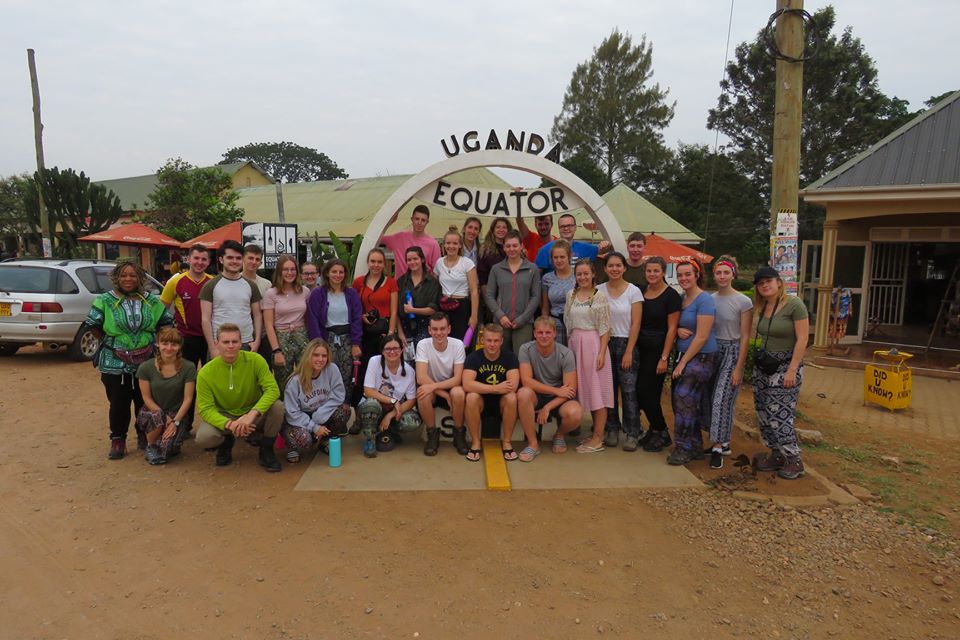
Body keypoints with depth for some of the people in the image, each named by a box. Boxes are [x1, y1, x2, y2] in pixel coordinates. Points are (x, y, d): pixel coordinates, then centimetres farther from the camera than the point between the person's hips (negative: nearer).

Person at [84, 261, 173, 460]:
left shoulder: (152, 301, 5)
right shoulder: (105, 300, -1)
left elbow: (167, 321, 11)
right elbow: (93, 325, 0)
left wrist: (152, 340, 7)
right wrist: (110, 341, 5)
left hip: (146, 362, 2)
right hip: (114, 364, -2)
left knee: (145, 402, 9)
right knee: (119, 403, 2)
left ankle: (144, 436, 26)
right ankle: (117, 441, 17)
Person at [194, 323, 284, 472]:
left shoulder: (255, 360, -17)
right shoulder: (206, 373, -15)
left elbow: (273, 389, -24)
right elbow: (205, 409, -15)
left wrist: (252, 414, -38)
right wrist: (229, 424, -34)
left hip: (254, 416, 0)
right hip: (224, 416, 0)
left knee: (277, 406, -30)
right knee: (203, 438, -29)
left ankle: (266, 451, -5)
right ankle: (226, 443, 10)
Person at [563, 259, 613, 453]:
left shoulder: (600, 296, -6)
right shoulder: (571, 295, 9)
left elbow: (605, 328, -8)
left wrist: (602, 352, -14)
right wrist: (568, 348, 10)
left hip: (593, 344, -5)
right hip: (575, 344, 5)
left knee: (597, 388, -2)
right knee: (584, 388, 9)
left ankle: (598, 439, 3)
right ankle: (596, 431, 21)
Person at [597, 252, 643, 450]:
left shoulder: (633, 291, -3)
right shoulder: (599, 290, 3)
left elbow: (636, 324, -5)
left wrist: (628, 352, -9)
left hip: (625, 343, -2)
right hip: (605, 344, 2)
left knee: (629, 390, -4)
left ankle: (632, 433, 6)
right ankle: (612, 430, 18)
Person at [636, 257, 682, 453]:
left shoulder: (671, 295, -8)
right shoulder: (641, 291, 8)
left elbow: (672, 328, -10)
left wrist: (664, 358, -14)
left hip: (658, 349, -6)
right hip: (641, 348, 6)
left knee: (647, 392, -5)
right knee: (640, 392, 6)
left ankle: (661, 433, 15)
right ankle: (657, 428, 25)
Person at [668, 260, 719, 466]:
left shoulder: (704, 300, -12)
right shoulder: (680, 298, 11)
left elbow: (702, 337, -17)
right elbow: (673, 325, 19)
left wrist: (683, 362, -15)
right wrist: (678, 330, -6)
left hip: (701, 357, -7)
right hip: (683, 355, 7)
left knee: (684, 400, -9)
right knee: (685, 401, 9)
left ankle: (684, 448, 3)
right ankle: (695, 447, 21)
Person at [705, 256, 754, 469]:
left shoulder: (743, 302, -8)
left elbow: (745, 337, -8)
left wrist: (738, 368, -11)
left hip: (732, 351, -5)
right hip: (712, 351, 5)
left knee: (721, 399, -10)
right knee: (712, 399, 7)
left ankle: (718, 448, -2)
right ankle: (723, 443, 22)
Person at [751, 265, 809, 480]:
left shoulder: (794, 304, -12)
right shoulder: (761, 307, 8)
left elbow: (802, 339, -14)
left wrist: (792, 370, -18)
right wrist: (759, 358, 5)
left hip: (786, 365, -7)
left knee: (779, 414, -8)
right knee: (764, 413, 9)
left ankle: (794, 460, 7)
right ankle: (775, 455, 22)